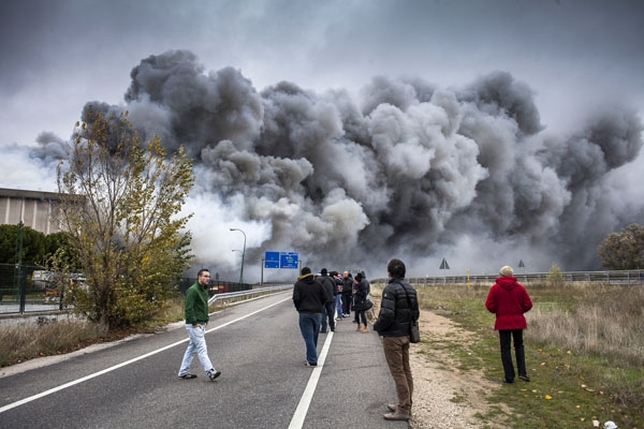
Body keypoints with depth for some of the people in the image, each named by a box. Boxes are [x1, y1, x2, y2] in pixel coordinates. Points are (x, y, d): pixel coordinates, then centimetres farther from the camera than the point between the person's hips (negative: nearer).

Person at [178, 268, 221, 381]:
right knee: (202, 349, -10)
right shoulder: (193, 290, -16)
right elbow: (189, 308, -21)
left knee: (192, 348, 13)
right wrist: (195, 323, -20)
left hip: (201, 325, 10)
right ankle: (210, 372, -12)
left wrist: (206, 320, 12)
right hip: (194, 325, -10)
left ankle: (183, 372, 21)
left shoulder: (205, 290, 15)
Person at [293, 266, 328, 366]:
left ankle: (312, 361, -7)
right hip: (317, 313, 3)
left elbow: (296, 299, -10)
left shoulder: (298, 284, -1)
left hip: (305, 313, -3)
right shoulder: (318, 284, 8)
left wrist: (299, 308, 6)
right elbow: (324, 297, 6)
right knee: (314, 337, 15)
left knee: (309, 337, -3)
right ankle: (311, 357, 24)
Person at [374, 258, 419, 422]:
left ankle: (403, 410, 7)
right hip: (406, 334, 8)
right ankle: (406, 405, 26)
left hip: (392, 336, -8)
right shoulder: (410, 288, 7)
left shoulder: (391, 289, -18)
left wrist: (377, 326, -9)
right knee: (406, 370, 15)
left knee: (397, 372, -1)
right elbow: (416, 313, 11)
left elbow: (387, 314, -25)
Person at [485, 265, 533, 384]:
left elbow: (489, 306, -10)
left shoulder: (495, 288, -6)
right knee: (519, 346, 18)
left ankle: (509, 377, 5)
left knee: (505, 348, 4)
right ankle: (522, 372, 8)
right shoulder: (520, 287, 0)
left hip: (503, 321, -2)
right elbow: (528, 305, -2)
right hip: (518, 321, 2)